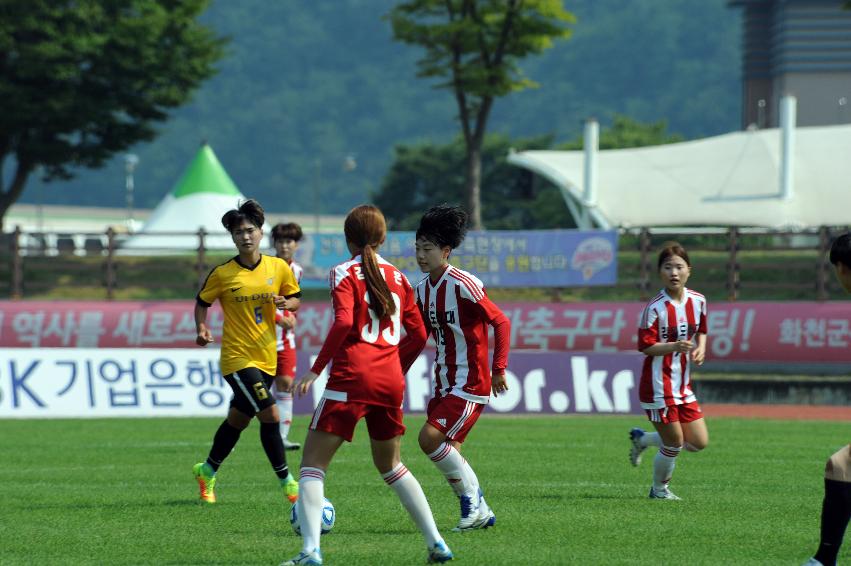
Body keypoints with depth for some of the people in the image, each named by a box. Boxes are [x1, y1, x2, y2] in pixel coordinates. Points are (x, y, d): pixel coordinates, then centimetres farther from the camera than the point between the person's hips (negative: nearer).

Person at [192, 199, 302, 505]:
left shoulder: (278, 267, 1)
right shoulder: (222, 273, -7)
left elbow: (295, 299, 12)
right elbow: (202, 302, 6)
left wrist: (285, 303, -11)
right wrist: (202, 328, -11)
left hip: (266, 358, 5)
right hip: (237, 356, -5)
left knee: (238, 419, 16)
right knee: (270, 414, -16)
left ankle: (208, 471, 37)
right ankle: (286, 481, -6)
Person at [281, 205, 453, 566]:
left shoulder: (345, 273, -3)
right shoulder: (397, 277, 13)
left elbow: (344, 323, -17)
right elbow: (418, 335, 12)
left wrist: (316, 370, -13)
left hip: (351, 378, -5)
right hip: (390, 382, 6)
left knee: (312, 465, 0)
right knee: (390, 465, 23)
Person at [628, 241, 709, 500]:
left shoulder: (698, 301, 2)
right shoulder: (655, 308, -16)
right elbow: (645, 346, -16)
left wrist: (700, 348, -2)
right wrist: (674, 346, -30)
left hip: (684, 385, 7)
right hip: (658, 385, -7)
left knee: (699, 442, 5)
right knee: (674, 444, 0)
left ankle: (642, 439, 25)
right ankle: (659, 489, 26)